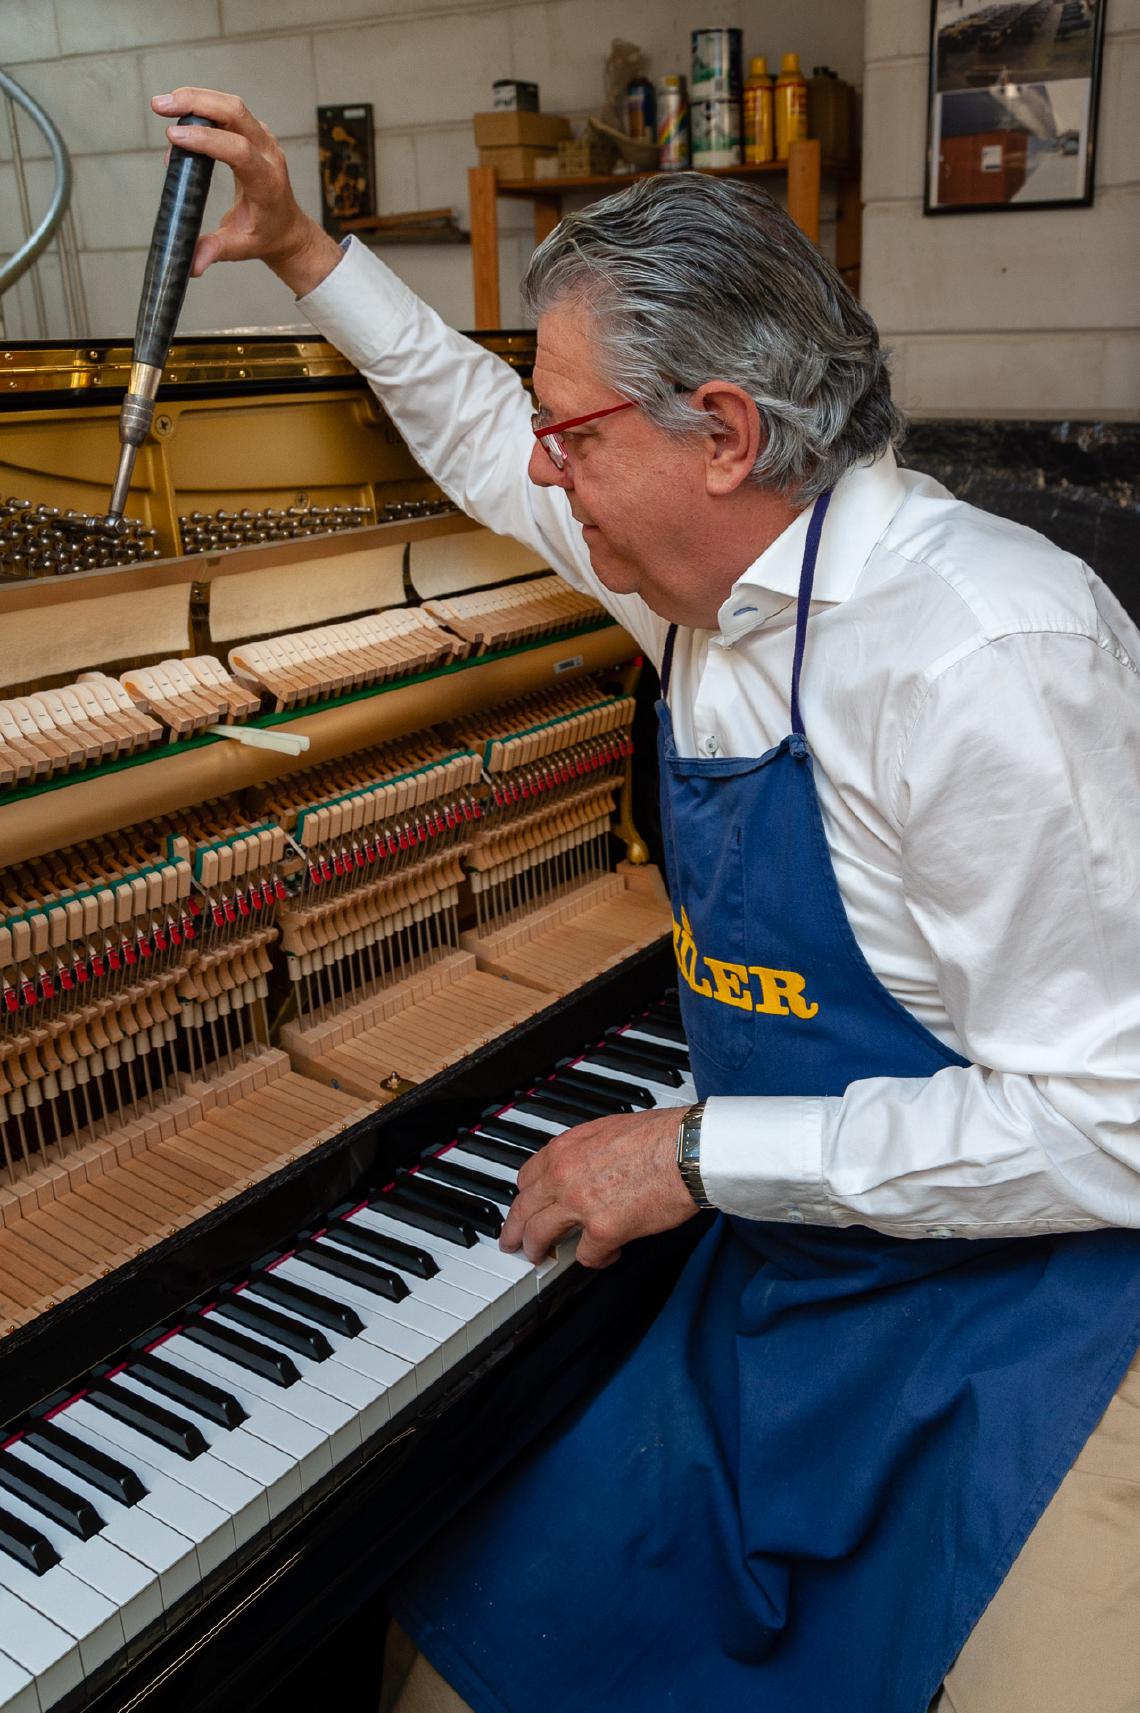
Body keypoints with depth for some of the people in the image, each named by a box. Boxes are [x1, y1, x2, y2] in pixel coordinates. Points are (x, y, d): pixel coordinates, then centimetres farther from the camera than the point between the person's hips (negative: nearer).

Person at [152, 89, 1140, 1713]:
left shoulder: (986, 656, -26)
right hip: (793, 1275, 7)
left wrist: (700, 1154, -21)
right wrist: (299, 247, 21)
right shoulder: (722, 573, 1)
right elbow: (481, 433, 20)